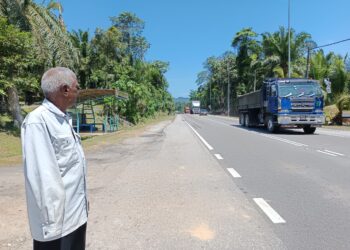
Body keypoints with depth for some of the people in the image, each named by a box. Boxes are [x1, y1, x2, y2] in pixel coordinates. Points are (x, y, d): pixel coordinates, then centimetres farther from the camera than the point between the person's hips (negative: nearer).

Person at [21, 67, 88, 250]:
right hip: (58, 219, -8)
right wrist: (52, 220, -19)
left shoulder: (64, 119, 6)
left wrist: (82, 202, 14)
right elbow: (42, 176, -23)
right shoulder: (37, 121, -21)